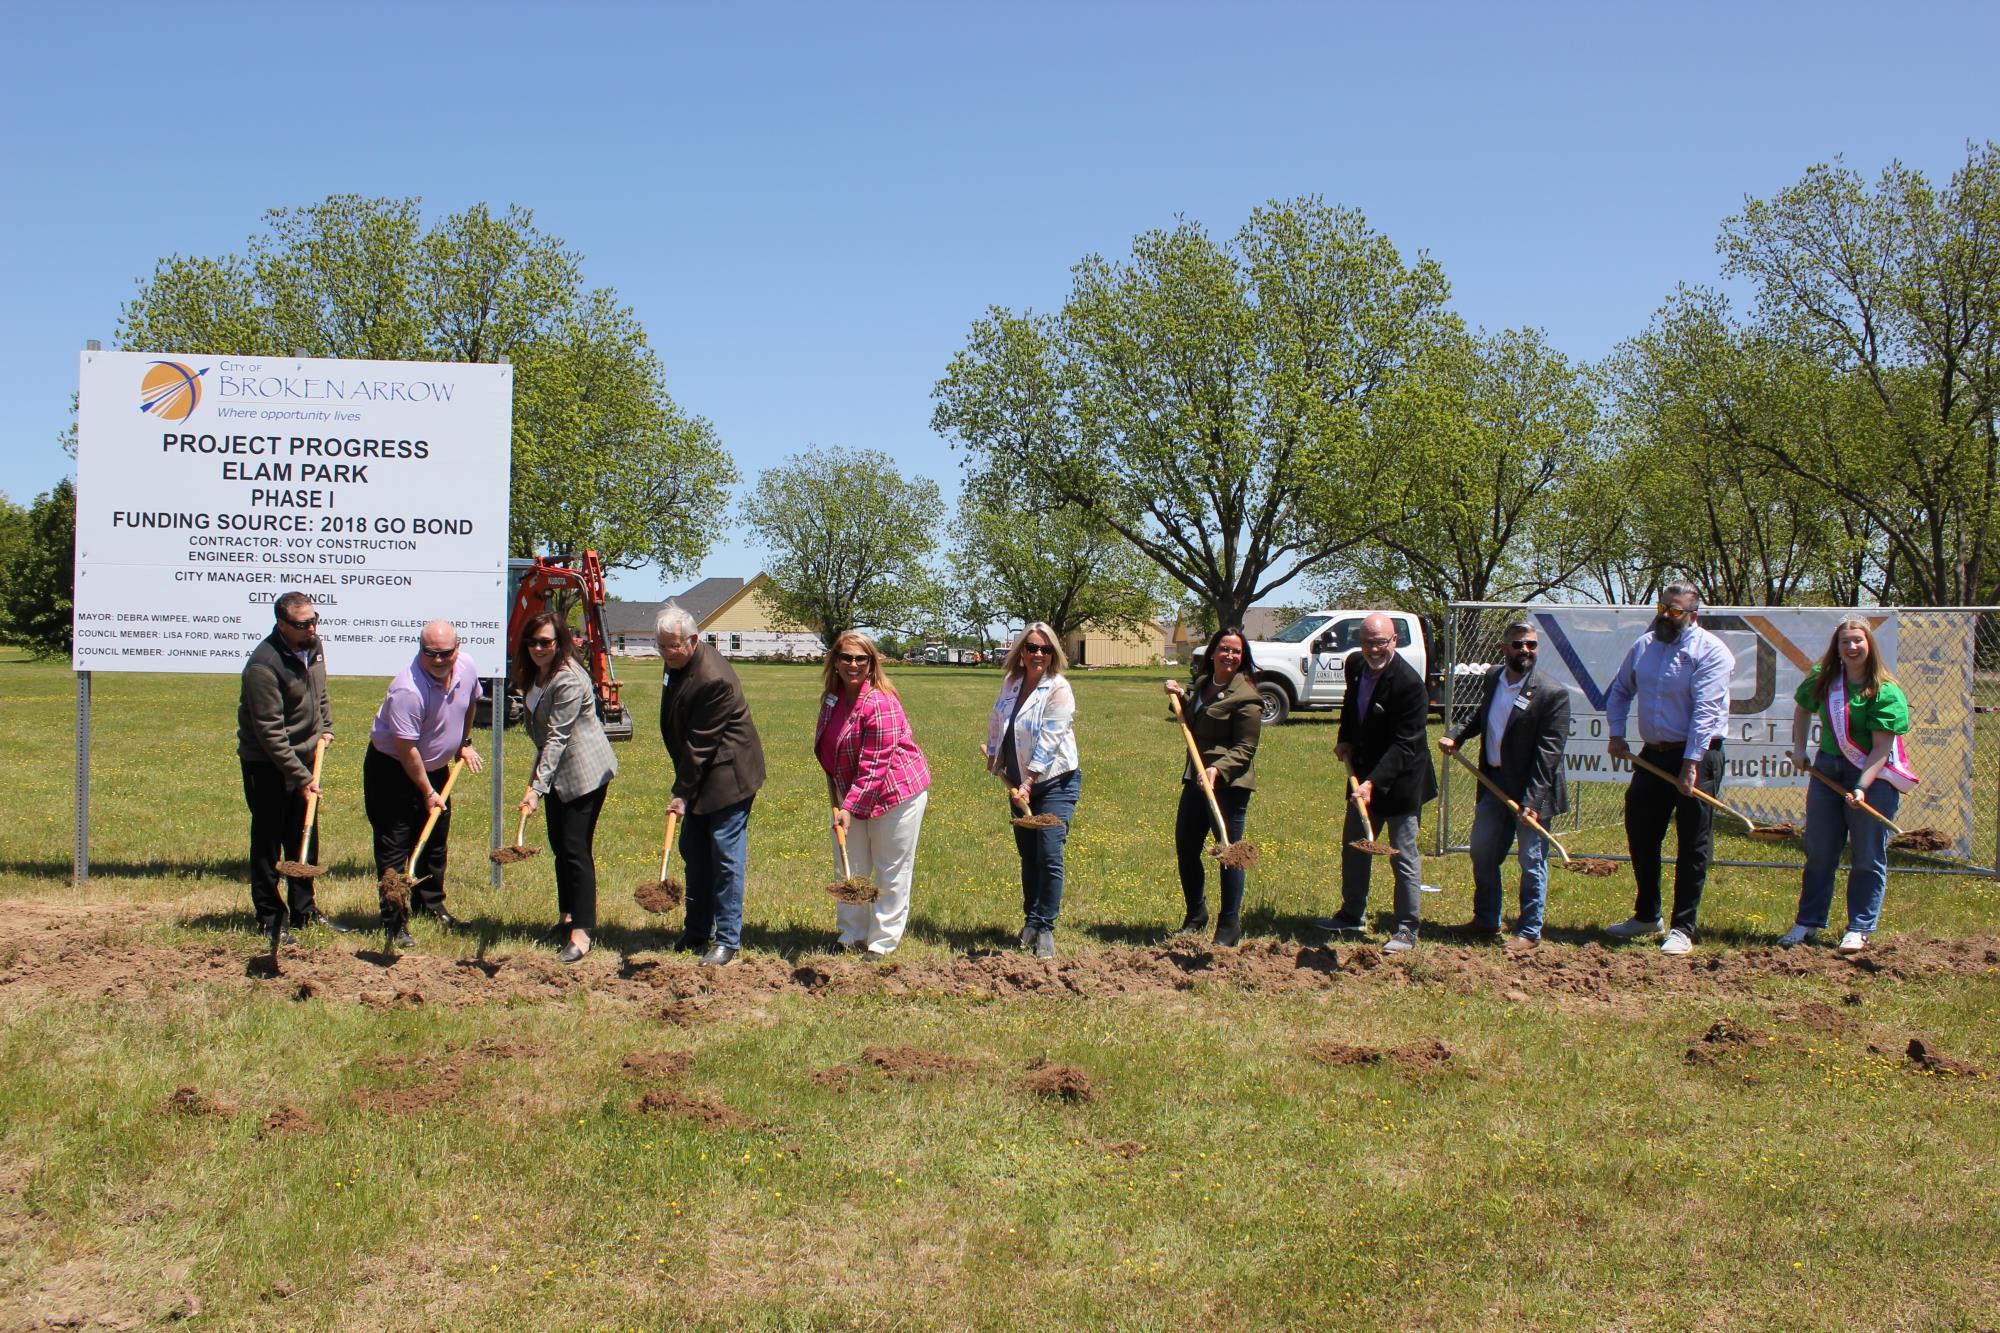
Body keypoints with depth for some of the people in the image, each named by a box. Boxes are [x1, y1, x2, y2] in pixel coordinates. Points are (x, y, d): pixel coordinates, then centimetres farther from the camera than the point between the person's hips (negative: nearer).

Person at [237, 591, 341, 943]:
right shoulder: (264, 664, -26)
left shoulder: (314, 646, -1)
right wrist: (301, 777, -23)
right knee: (268, 841, 1)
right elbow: (271, 732, -25)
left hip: (304, 756, 8)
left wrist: (326, 727, 11)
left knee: (306, 837, 14)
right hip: (267, 764, -8)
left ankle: (304, 910, 24)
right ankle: (270, 918, 9)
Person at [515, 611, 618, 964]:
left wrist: (537, 787, -29)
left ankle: (582, 931, -9)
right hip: (557, 771, 10)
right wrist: (537, 780, 20)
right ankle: (567, 917, 27)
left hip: (585, 772, -10)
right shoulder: (534, 674, 6)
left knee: (576, 848, -11)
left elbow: (557, 737, -27)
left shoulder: (569, 681, -24)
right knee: (559, 846, 15)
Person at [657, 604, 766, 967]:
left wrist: (682, 793, -19)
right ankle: (697, 931, 26)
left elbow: (700, 745, -24)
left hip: (727, 777, -10)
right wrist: (684, 789, 21)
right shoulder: (677, 662, 3)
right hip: (701, 775, 10)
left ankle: (728, 940, 3)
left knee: (726, 856, -4)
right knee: (694, 852, 15)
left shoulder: (713, 680, -28)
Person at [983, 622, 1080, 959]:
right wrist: (993, 755, 21)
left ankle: (1045, 928, -2)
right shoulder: (1010, 682, 4)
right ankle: (1030, 921, 25)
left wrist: (1028, 785, -20)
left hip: (1055, 782, -6)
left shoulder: (1058, 689, -14)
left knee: (1050, 856, -11)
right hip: (1020, 784, 6)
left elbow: (1048, 742, -19)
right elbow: (997, 722, 21)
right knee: (1028, 857, 13)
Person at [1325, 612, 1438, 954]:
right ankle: (1353, 915, 35)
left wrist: (1373, 782, -34)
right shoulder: (1355, 665, 0)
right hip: (1365, 776, 8)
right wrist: (1345, 740, 6)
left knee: (1404, 857, 0)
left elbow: (1404, 745, -26)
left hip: (1400, 781, -8)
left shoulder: (1409, 683, -24)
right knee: (1353, 847, 19)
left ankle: (1406, 930, 10)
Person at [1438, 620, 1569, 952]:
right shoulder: (1492, 677, 2)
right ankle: (1486, 920, 33)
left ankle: (1529, 931, 18)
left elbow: (1548, 752, -19)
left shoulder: (1552, 693, -18)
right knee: (1482, 851, 16)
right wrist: (1455, 735, 2)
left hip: (1530, 789, -7)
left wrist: (1531, 800, -23)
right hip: (1493, 780, 7)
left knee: (1531, 861, 5)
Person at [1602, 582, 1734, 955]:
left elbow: (1705, 711, -18)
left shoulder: (1709, 651, -11)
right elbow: (1619, 691, 23)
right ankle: (1646, 916, 28)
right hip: (1652, 755, 7)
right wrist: (1616, 734, 9)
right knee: (1640, 836, 13)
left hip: (1697, 758, -7)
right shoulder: (1643, 646, 9)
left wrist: (1690, 764, -23)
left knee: (1692, 846, -2)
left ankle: (1683, 929, 4)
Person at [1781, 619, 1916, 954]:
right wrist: (1798, 749, 14)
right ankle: (1808, 922, 19)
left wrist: (1861, 787, -28)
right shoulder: (1822, 679, 2)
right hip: (1827, 769, 5)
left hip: (1874, 775, -5)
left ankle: (1859, 929, 10)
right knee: (1819, 853, 10)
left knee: (1867, 857, 2)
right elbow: (1803, 709, 24)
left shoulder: (1887, 692, -14)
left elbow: (1881, 748, -19)